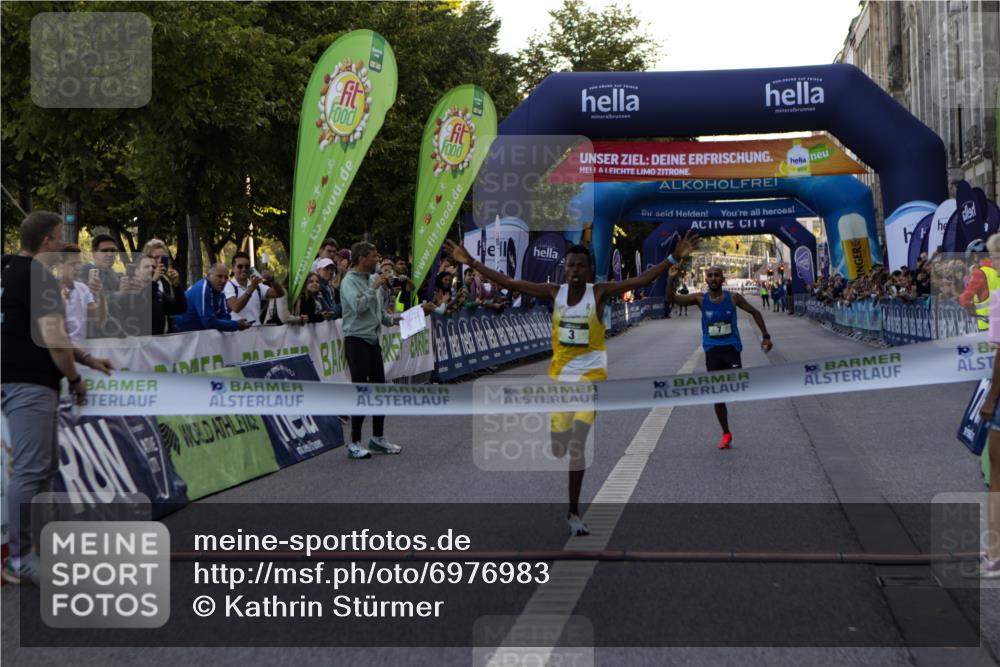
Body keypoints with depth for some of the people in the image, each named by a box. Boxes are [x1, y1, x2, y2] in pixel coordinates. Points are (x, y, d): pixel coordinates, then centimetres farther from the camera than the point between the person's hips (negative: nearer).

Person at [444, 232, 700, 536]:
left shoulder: (599, 292, -7)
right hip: (559, 374, 4)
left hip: (591, 375, -3)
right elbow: (508, 283, -1)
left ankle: (573, 511, -6)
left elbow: (641, 280, -16)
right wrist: (471, 262, -5)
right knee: (557, 446, 7)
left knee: (578, 442, -13)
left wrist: (674, 258, -26)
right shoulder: (554, 292, 0)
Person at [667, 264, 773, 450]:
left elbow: (754, 312, 9)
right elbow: (672, 299, -11)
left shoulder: (733, 298, -3)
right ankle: (726, 434, 19)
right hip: (712, 350, 2)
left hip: (731, 347, -1)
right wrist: (671, 279, -26)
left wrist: (765, 336, 5)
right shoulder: (700, 299, -2)